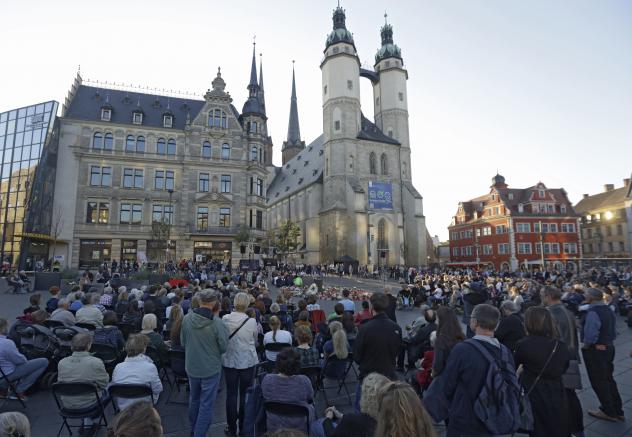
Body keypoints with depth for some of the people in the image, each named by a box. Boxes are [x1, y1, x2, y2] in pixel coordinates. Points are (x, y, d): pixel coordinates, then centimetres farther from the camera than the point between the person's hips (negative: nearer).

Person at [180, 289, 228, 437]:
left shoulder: (187, 319, -13)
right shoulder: (216, 323, -25)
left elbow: (183, 342, 1)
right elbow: (223, 347, -13)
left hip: (191, 367, 5)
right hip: (210, 369, -5)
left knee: (194, 399, 26)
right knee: (206, 404, 9)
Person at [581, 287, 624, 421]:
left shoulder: (593, 313, -25)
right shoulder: (608, 310, 4)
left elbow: (590, 335, -27)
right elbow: (614, 332, 11)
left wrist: (584, 346, -10)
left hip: (595, 350, -9)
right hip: (609, 347, 9)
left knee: (598, 382, 8)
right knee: (608, 379, 21)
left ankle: (609, 412, 20)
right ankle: (618, 411, 32)